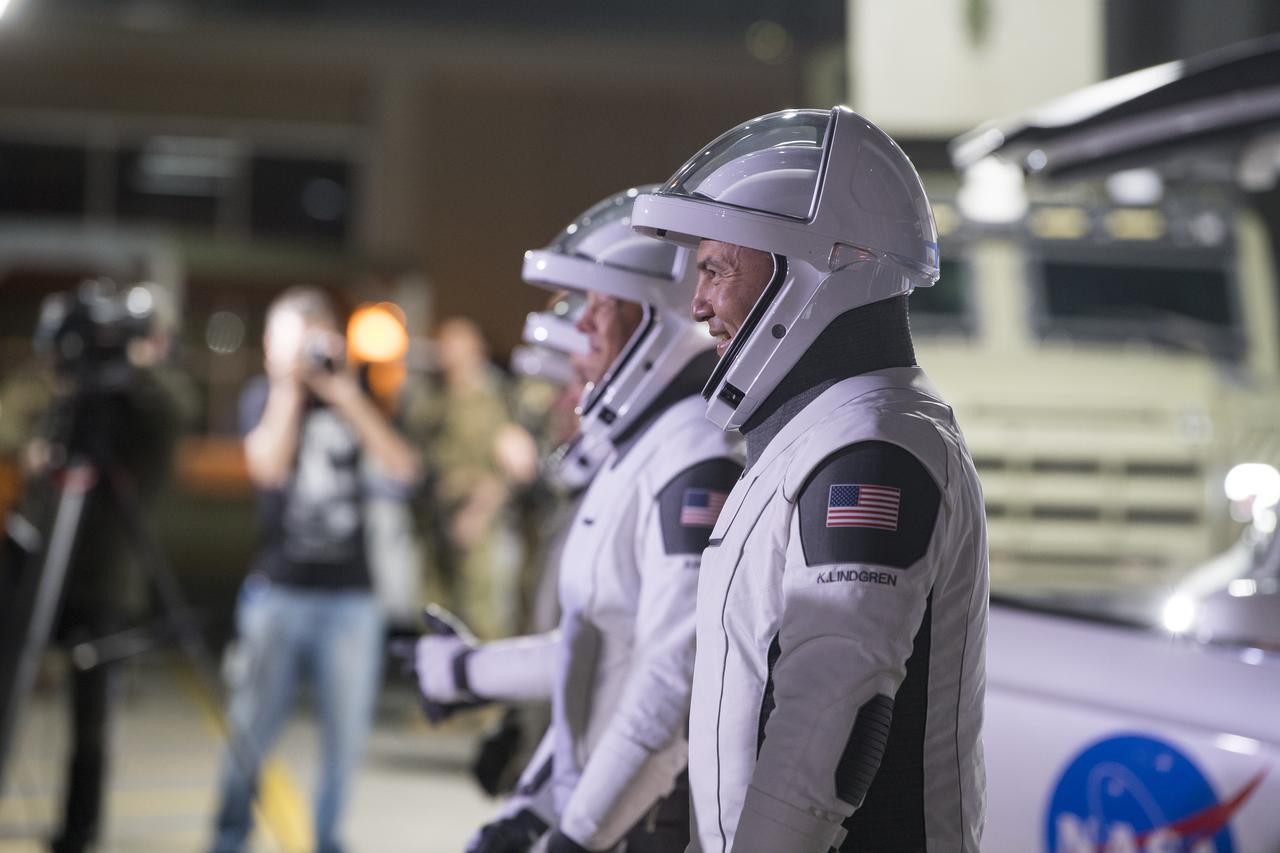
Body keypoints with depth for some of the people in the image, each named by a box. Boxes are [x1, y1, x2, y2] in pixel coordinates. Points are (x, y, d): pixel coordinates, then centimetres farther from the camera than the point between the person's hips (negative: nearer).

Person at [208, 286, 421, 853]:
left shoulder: (354, 401, 10)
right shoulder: (263, 396, 6)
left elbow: (402, 468, -6)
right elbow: (269, 465, -13)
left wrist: (344, 394, -9)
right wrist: (289, 384, -9)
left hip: (351, 596, 2)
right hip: (279, 590, -2)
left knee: (346, 737, 2)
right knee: (251, 731, -5)